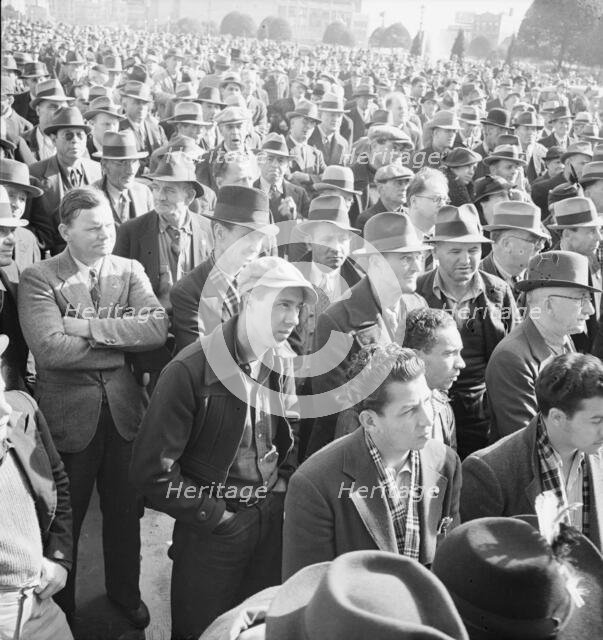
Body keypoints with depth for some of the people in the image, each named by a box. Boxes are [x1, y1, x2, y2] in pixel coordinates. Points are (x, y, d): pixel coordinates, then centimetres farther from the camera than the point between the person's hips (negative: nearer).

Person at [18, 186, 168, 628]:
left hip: (125, 410, 3)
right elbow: (50, 348, -23)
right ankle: (60, 605, 37)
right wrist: (124, 340, -18)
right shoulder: (39, 278, -9)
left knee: (126, 511, 19)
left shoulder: (131, 271, 3)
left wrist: (91, 326, -21)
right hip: (68, 414, -3)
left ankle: (126, 592, 42)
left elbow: (158, 327, -13)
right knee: (64, 519, 14)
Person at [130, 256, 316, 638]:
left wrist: (282, 490, 1)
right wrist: (215, 517, -13)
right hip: (213, 530, -5)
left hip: (273, 519, 5)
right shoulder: (191, 370, -20)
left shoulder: (283, 364, -1)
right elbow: (153, 471, -19)